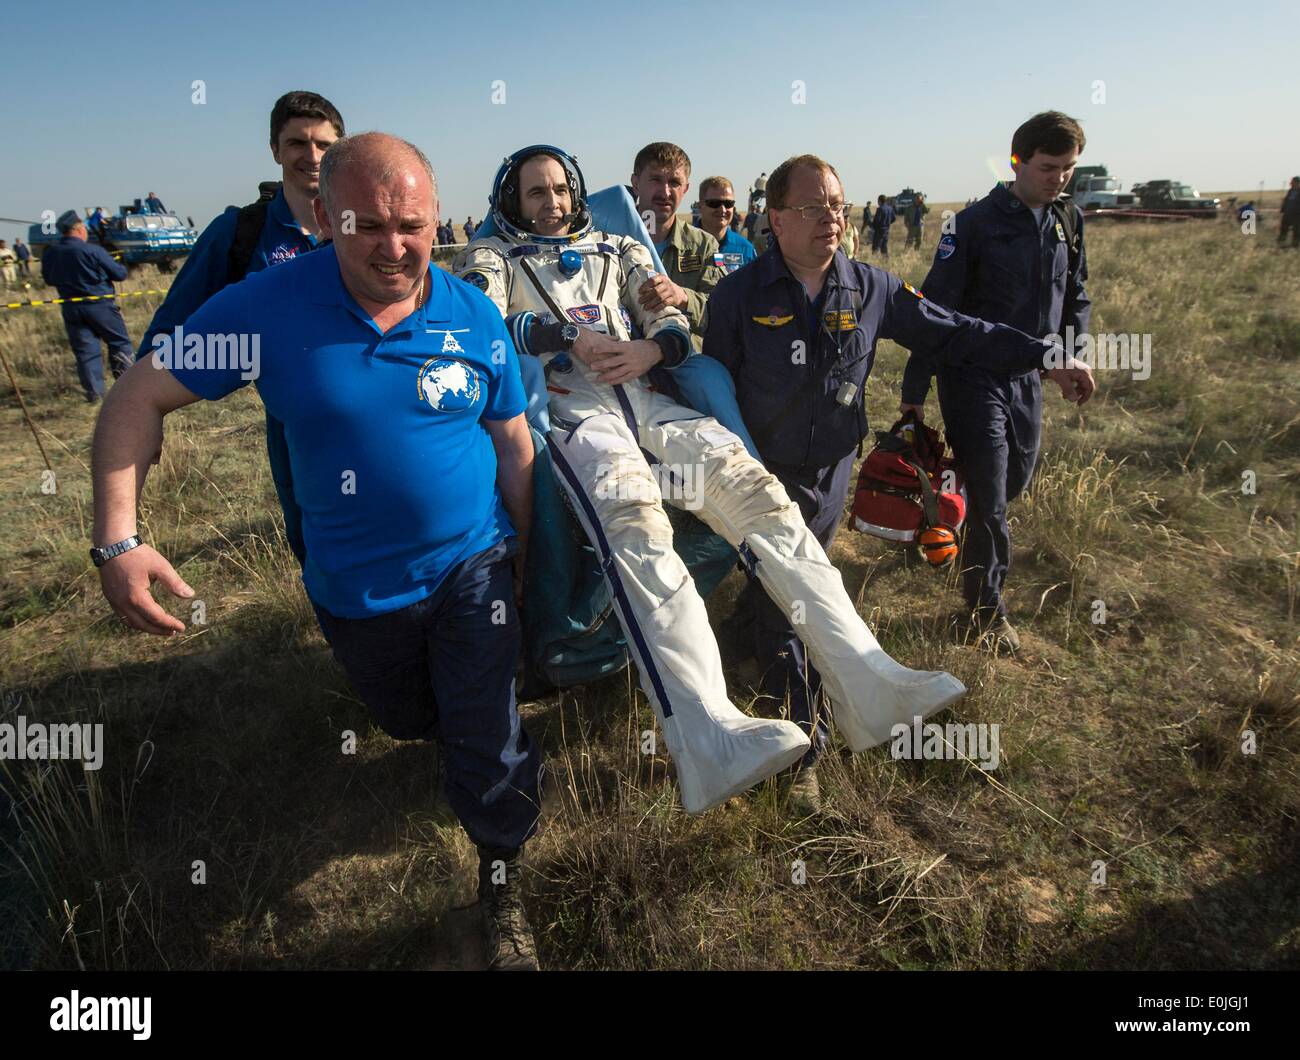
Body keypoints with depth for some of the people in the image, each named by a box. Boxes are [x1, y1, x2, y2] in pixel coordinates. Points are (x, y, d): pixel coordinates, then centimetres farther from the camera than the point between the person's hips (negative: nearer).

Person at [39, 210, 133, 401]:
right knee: (119, 343, 10)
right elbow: (119, 274, -9)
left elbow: (48, 279, 14)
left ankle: (94, 392, 5)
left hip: (71, 308, 4)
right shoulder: (92, 250, -13)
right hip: (99, 305, -4)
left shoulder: (49, 253, 3)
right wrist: (121, 267, 13)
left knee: (85, 350, 7)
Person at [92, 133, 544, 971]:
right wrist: (118, 540, -21)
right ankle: (457, 732, 64)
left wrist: (527, 557, 1)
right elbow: (143, 396, -11)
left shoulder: (474, 317, -10)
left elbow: (514, 441, -1)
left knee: (490, 752, -1)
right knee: (409, 723, 26)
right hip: (356, 589, 1)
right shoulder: (271, 306, -16)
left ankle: (503, 886, 29)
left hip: (471, 568, 0)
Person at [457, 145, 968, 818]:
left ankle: (866, 681, -26)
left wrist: (649, 349, -5)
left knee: (756, 490, -21)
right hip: (570, 405, -4)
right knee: (637, 525, -35)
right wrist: (569, 336, -9)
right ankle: (709, 736, -50)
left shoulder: (615, 250, 33)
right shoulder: (493, 256, 24)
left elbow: (675, 323, 19)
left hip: (644, 398, 4)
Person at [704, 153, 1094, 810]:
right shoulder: (739, 296, -10)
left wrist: (1047, 356, 1)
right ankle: (803, 741, 12)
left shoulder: (869, 289, -1)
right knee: (783, 607, -2)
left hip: (831, 478, 3)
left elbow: (951, 333, 4)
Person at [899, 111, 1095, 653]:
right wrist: (914, 390, -16)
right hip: (973, 377, -6)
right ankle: (987, 608, 13)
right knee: (989, 494, -2)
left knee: (1016, 478, 17)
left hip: (1027, 375, 6)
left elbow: (1075, 296, 18)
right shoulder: (977, 222, -12)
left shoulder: (1069, 220, 6)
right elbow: (934, 309, -14)